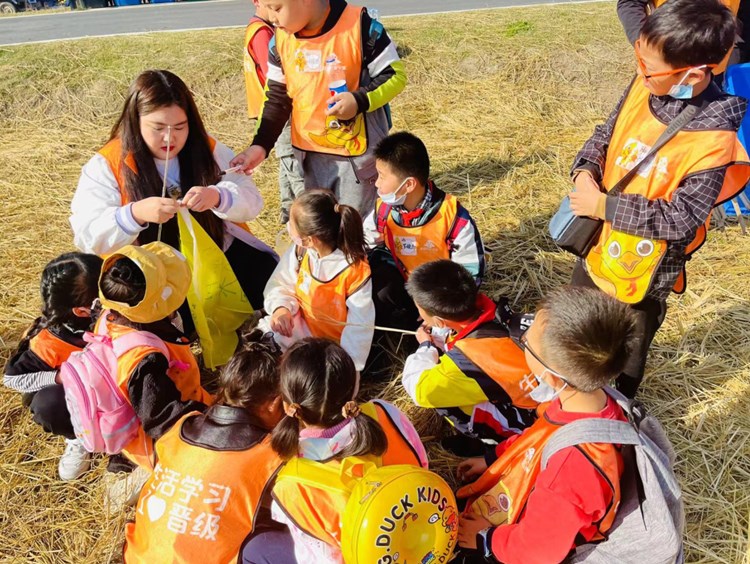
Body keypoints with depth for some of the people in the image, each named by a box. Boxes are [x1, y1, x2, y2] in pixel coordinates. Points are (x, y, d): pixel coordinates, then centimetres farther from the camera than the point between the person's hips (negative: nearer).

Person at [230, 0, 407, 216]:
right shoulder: (280, 40, 0)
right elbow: (277, 97, 8)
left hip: (358, 152, -5)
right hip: (310, 154, 5)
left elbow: (395, 74, -9)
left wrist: (361, 100, -26)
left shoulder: (360, 26, -16)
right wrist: (261, 144, -4)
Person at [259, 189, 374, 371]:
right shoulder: (300, 250, -11)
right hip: (302, 328, 4)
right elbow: (281, 285, 0)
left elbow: (360, 326, -21)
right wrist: (280, 308, -24)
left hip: (335, 344, -4)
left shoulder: (355, 270, -27)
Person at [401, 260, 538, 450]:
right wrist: (436, 337, -1)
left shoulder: (471, 356, -34)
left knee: (439, 387, -11)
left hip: (531, 417, -7)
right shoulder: (487, 310, -14)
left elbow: (418, 388, -19)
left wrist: (426, 346, -3)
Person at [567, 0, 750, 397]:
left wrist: (604, 206, -25)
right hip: (599, 249, 7)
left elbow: (682, 218, -26)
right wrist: (585, 171, -15)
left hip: (640, 276, -7)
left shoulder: (713, 142, -29)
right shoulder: (643, 87, -12)